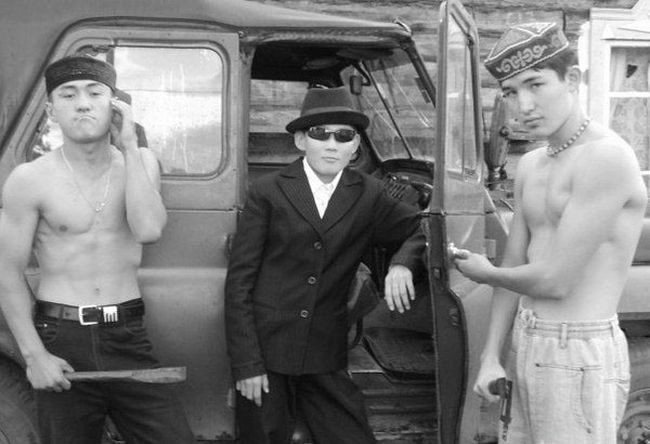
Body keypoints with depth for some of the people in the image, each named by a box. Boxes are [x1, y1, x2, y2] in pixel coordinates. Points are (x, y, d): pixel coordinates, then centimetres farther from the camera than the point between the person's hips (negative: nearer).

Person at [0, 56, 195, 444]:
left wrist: (129, 146, -13)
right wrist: (34, 354, -10)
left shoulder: (140, 162, 4)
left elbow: (149, 230, -14)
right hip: (63, 340, -2)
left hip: (128, 338, 2)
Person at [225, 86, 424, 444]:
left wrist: (402, 263, -4)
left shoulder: (367, 196, 6)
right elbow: (238, 282, -3)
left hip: (326, 361, 2)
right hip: (265, 354, -2)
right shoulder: (267, 193, -2)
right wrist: (246, 365, -9)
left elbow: (422, 228, 19)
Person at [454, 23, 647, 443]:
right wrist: (492, 356, 4)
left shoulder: (606, 156, -17)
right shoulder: (530, 165, 10)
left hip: (578, 356, -8)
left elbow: (555, 280, -19)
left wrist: (483, 273, -1)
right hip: (525, 345, 8)